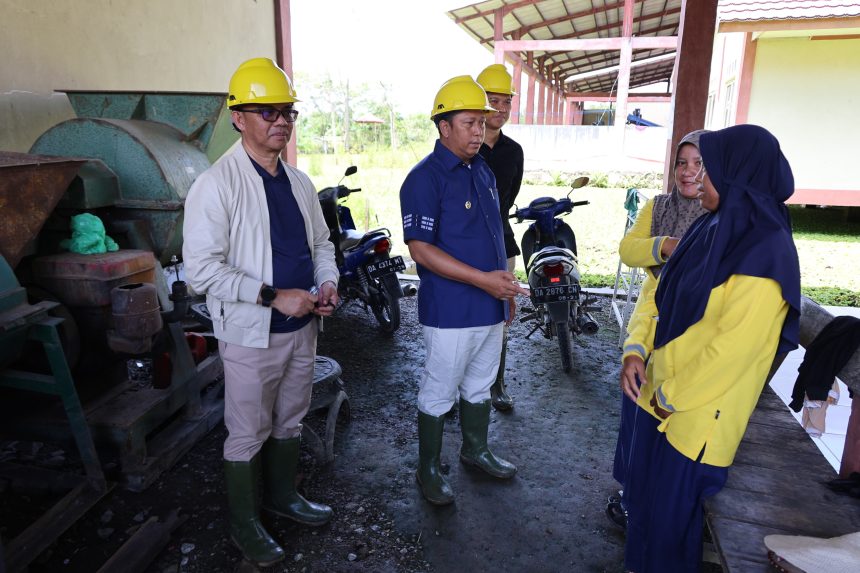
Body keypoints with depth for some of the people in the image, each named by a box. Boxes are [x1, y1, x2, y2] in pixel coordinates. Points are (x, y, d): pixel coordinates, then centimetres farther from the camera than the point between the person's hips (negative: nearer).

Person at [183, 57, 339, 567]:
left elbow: (321, 242, 16)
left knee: (290, 421, 22)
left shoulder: (299, 181, 6)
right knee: (248, 436, 10)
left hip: (302, 327, 6)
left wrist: (327, 282, -3)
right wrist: (273, 296, -24)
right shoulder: (217, 185, -15)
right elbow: (201, 268, -20)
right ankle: (245, 525, 33)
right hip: (252, 334, -6)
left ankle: (283, 494, 46)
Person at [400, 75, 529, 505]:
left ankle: (475, 450, 42)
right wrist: (483, 279, -26)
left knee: (479, 386, 22)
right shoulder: (425, 179, -16)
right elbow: (420, 248, -22)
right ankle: (428, 469, 26)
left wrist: (505, 288, 17)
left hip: (490, 306, 8)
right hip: (450, 311, -8)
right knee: (438, 393, 7)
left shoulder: (482, 171, 10)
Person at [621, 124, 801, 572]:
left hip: (699, 405, -8)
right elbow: (662, 299, 8)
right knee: (645, 487, 23)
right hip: (662, 391, 8)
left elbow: (734, 344, -23)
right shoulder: (717, 227, 5)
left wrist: (672, 394, -14)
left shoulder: (764, 252, -22)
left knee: (671, 503, 10)